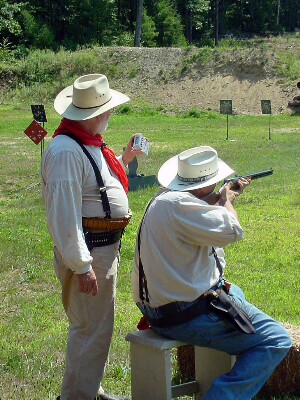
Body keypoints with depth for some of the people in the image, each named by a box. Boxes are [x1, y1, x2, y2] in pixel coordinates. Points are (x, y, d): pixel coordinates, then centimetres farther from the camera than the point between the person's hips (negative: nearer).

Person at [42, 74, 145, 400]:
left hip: (105, 248, 11)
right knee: (91, 330, -3)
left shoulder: (89, 145, 9)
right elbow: (64, 215, -26)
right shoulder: (65, 151, -23)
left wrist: (124, 159, 20)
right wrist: (81, 267, -25)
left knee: (97, 326, 22)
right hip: (87, 253, -11)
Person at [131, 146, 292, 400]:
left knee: (235, 292, 37)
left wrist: (226, 198, 23)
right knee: (277, 341, -7)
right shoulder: (178, 205, -24)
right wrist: (227, 200, -8)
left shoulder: (164, 198, 9)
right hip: (188, 318, -11)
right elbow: (232, 231, -26)